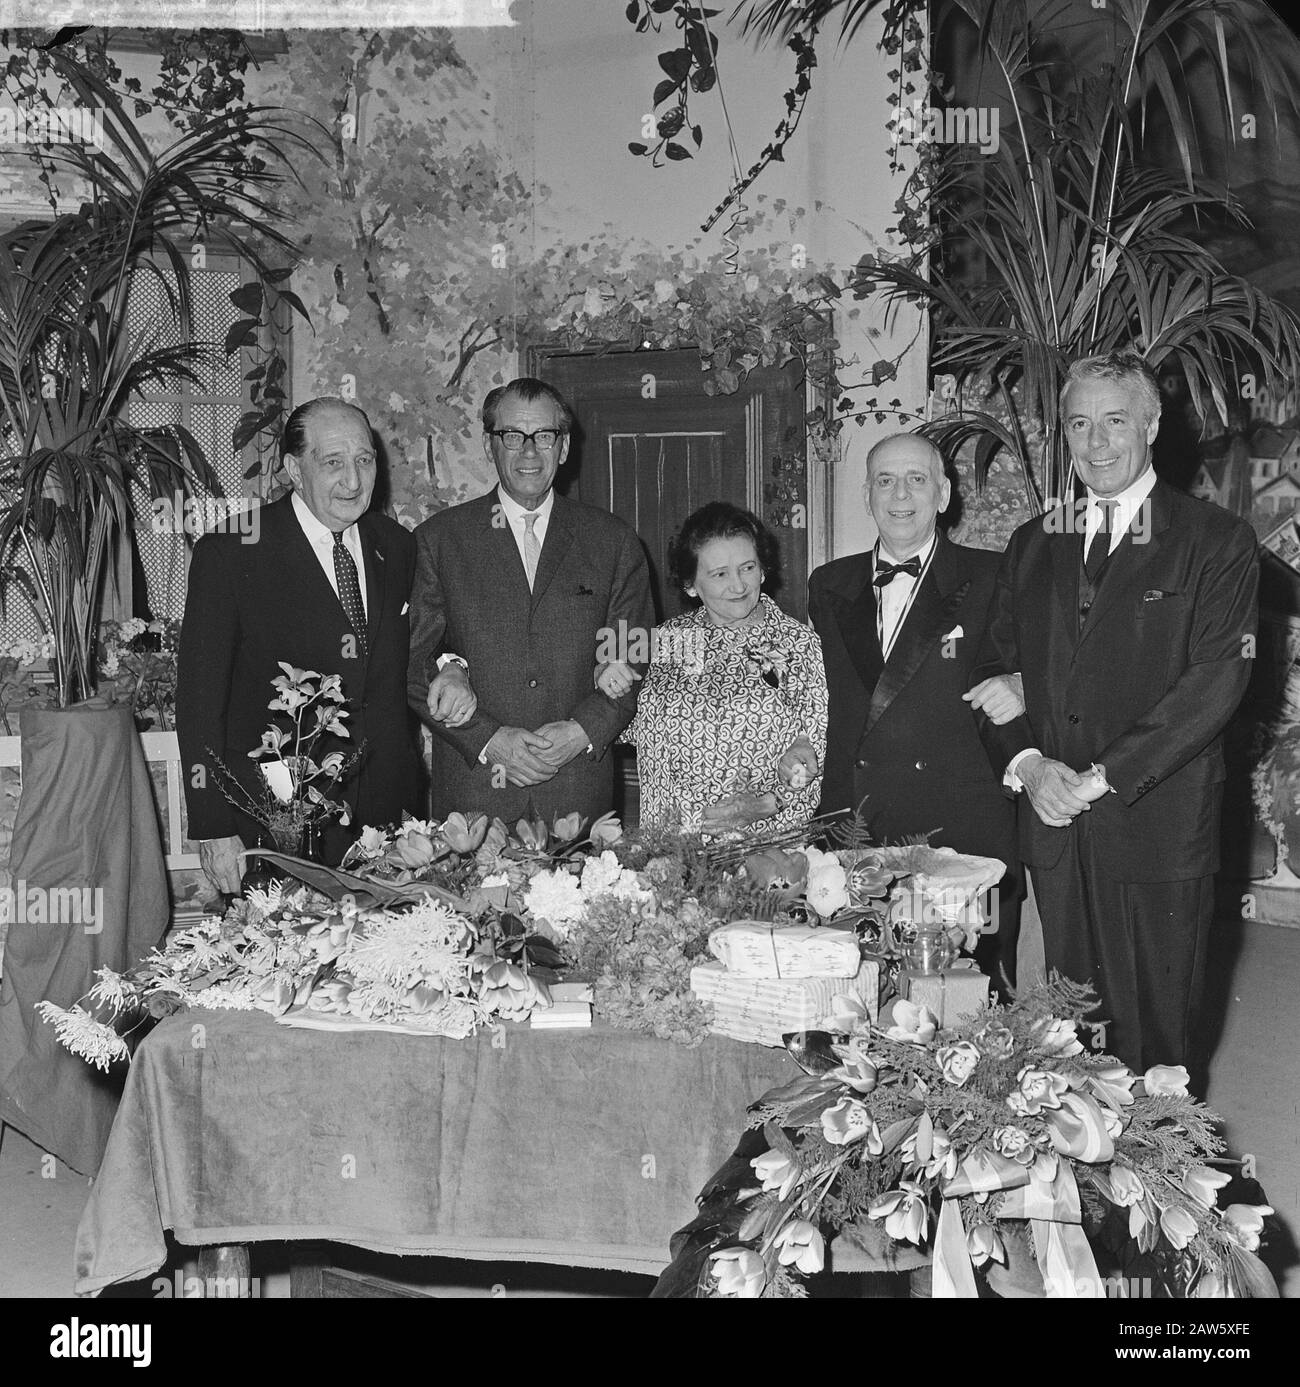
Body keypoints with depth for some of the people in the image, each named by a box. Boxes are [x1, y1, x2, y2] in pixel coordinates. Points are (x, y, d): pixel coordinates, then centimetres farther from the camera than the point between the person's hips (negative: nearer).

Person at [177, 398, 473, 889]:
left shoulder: (397, 546, 8)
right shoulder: (229, 555, -8)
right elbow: (199, 699, -8)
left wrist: (448, 670, 0)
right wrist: (214, 832, -13)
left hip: (386, 815, 4)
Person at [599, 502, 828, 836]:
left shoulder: (802, 644, 1)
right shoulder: (667, 640, 10)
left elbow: (824, 748, 1)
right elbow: (635, 730, 22)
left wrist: (767, 803, -13)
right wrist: (605, 680, 4)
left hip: (769, 838, -3)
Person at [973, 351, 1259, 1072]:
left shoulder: (1217, 541, -2)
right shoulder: (1032, 545, 13)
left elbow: (1215, 680, -11)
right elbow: (995, 668, 11)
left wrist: (1104, 776, -16)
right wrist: (1027, 762, -8)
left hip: (1159, 829, -4)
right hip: (1055, 827, 4)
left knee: (1155, 1033, 5)